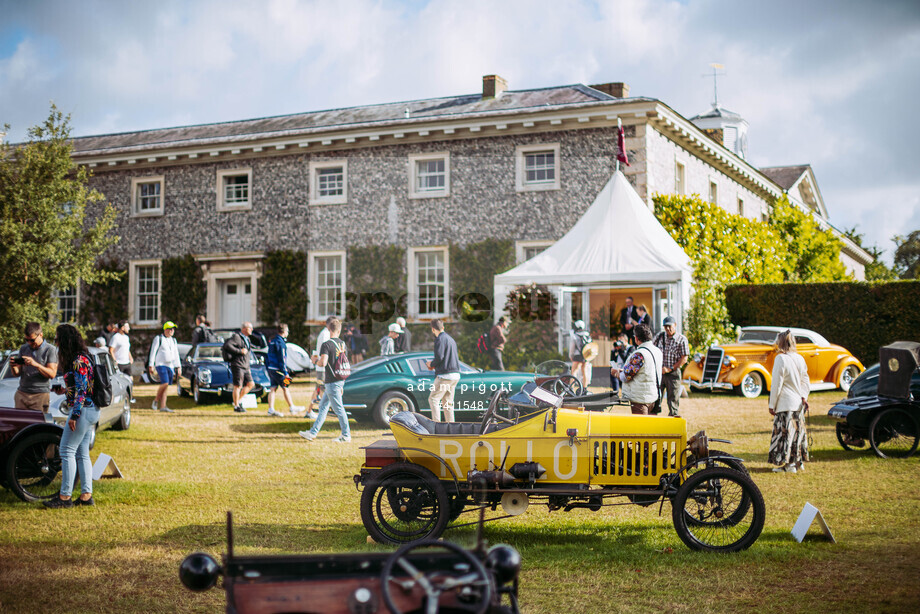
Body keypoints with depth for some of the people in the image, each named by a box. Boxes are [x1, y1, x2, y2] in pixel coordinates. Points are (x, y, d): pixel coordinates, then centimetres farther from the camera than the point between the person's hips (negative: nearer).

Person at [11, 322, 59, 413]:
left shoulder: (50, 350, -1)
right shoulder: (23, 348, 15)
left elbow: (52, 374, -8)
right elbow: (17, 373, 16)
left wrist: (36, 364, -20)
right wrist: (13, 367, -7)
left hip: (40, 395, -4)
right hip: (21, 393, 4)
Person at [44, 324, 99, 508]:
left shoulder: (78, 361, -16)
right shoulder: (82, 358, 14)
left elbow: (82, 390, -20)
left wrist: (74, 415, -21)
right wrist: (65, 391, 16)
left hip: (83, 410, -10)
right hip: (91, 410, 10)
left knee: (67, 451, -6)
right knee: (82, 454, 10)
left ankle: (65, 496, -4)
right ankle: (86, 495, 10)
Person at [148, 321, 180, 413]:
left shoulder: (173, 340, 16)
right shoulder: (158, 338, -2)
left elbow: (176, 354, 18)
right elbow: (153, 352, -4)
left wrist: (178, 367, 12)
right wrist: (151, 365, -10)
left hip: (170, 366, 6)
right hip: (160, 364, -6)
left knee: (166, 386, 0)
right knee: (165, 383, -20)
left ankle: (163, 406, 0)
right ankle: (156, 400, 0)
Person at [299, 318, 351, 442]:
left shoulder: (326, 345, -15)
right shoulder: (343, 344, 8)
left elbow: (323, 363, -26)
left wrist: (316, 361, -1)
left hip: (332, 382, -8)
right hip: (340, 380, 8)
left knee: (338, 409, -1)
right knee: (323, 406, 14)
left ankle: (346, 436, 4)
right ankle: (313, 433, 18)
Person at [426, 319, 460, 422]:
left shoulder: (440, 339, -9)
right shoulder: (450, 339, 19)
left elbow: (439, 357, -18)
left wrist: (431, 364, 2)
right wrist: (434, 364, 21)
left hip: (445, 375, -9)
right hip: (455, 375, 9)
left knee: (433, 399, -5)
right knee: (447, 402, 12)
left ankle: (437, 424, -12)